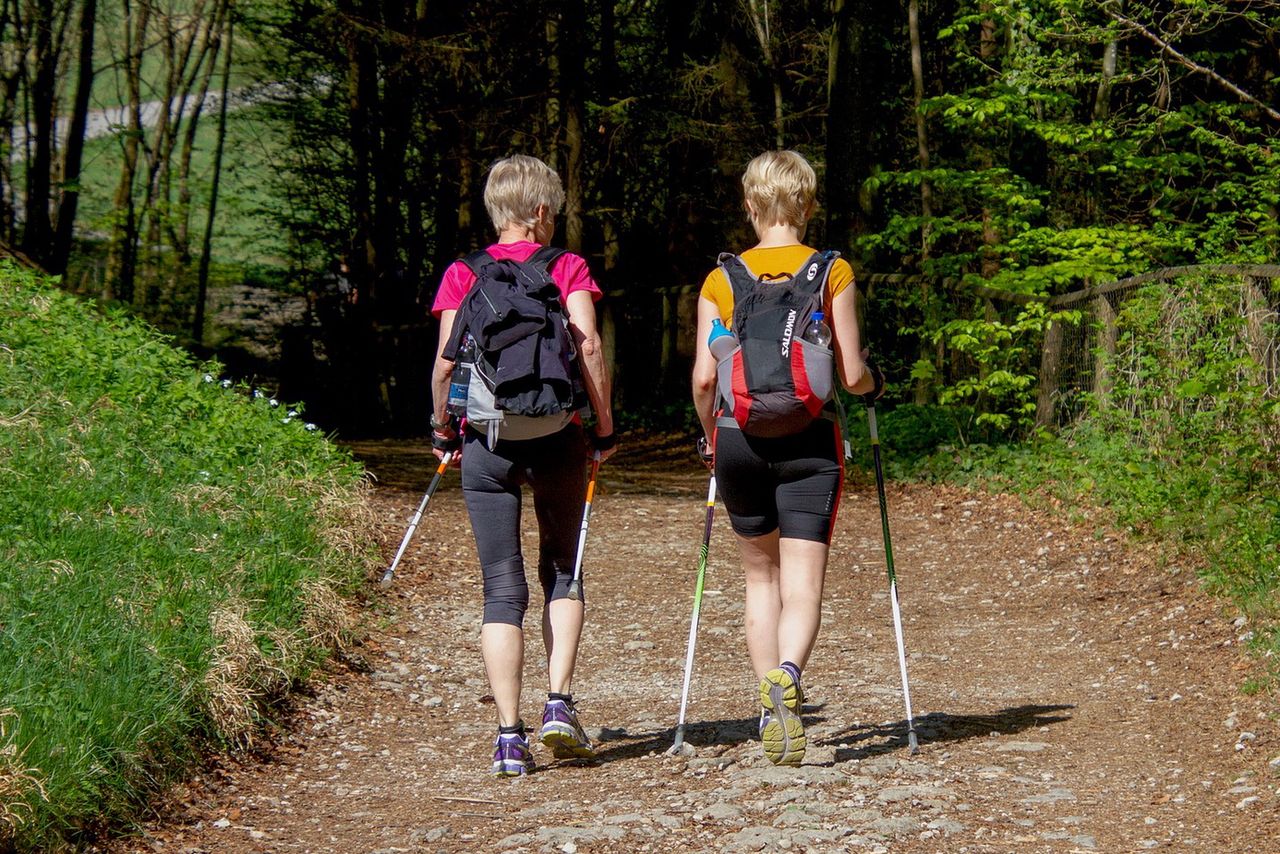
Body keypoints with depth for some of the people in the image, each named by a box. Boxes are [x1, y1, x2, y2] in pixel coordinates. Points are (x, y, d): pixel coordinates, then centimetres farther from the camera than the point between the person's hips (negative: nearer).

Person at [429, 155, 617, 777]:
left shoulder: (462, 274, 6)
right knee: (563, 572, 17)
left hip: (485, 440, 1)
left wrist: (442, 426, 11)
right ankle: (558, 704, 3)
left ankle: (509, 736, -3)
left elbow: (446, 358, -3)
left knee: (502, 588, 3)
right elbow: (588, 346, -8)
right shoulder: (567, 267, 3)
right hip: (556, 436, -1)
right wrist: (604, 426, 0)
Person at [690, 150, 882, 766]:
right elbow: (852, 375, -4)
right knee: (802, 583, -4)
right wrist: (874, 383, 20)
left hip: (740, 438, 2)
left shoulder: (720, 281, 2)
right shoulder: (833, 273, -2)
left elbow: (704, 378, -3)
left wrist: (709, 435, 15)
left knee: (760, 575, 18)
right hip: (809, 439, -2)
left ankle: (770, 706, 16)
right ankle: (786, 676, -33)